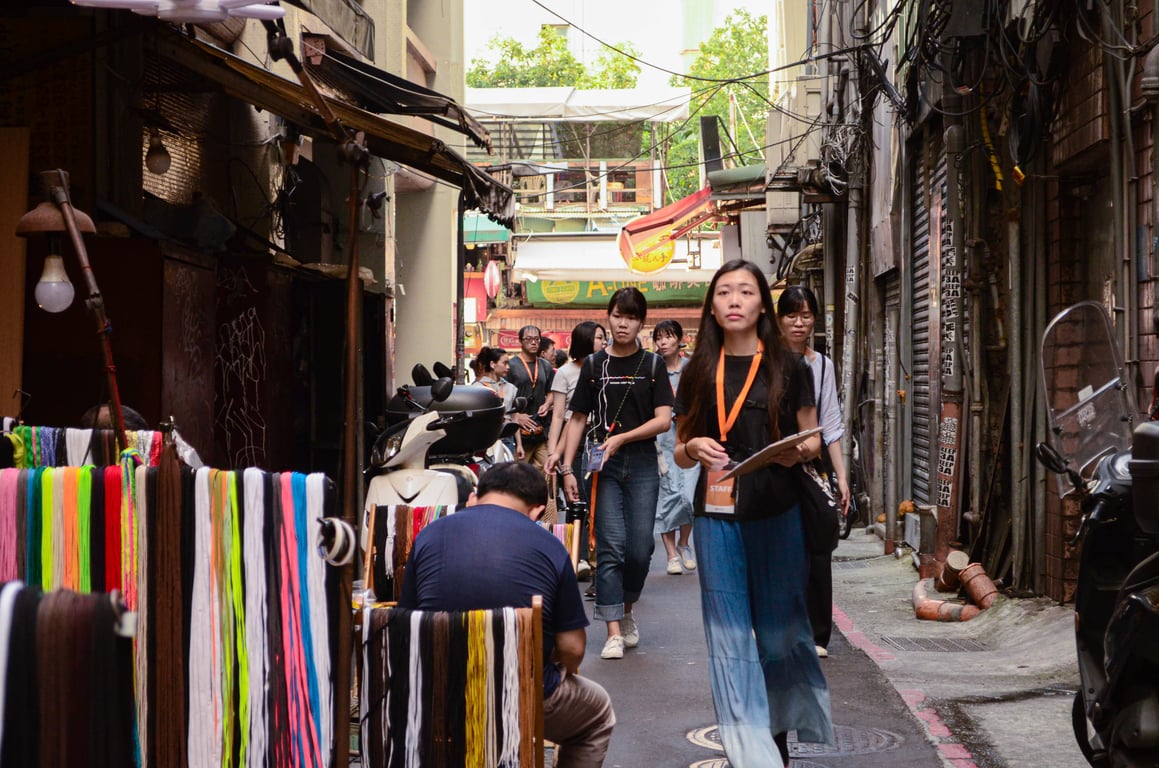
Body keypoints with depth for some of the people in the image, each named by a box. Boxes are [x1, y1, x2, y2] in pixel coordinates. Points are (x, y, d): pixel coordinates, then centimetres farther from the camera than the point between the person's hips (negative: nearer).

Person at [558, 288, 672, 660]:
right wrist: (567, 468, 0)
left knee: (640, 547, -1)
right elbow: (578, 419, 7)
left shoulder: (652, 364, 6)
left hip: (642, 463, 1)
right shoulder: (594, 364, 6)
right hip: (604, 464, 0)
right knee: (611, 545, -8)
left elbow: (663, 419, -3)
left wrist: (621, 437, -15)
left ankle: (627, 609, 26)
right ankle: (614, 632, -6)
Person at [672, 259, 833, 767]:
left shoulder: (788, 368, 3)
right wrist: (695, 449, -11)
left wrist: (797, 452, -14)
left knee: (779, 630, 7)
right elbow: (680, 454, 12)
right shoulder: (698, 373, 7)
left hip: (775, 515, -1)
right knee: (730, 638, -1)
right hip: (716, 518, 1)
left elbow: (812, 440, 9)